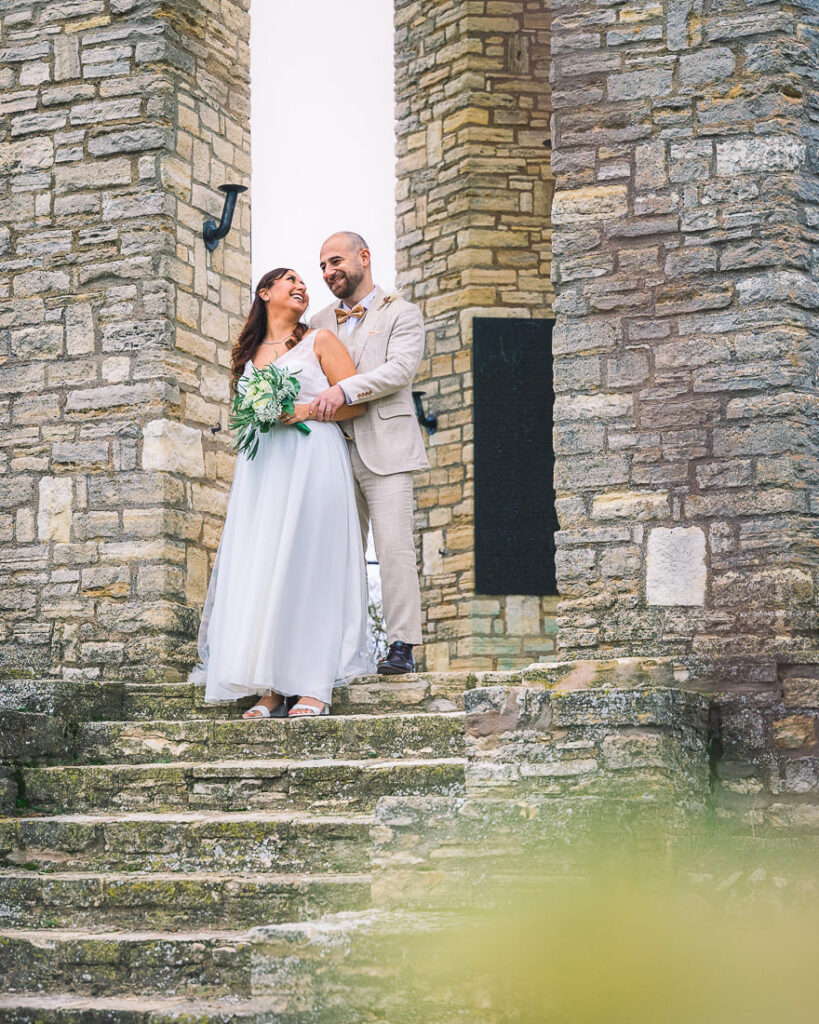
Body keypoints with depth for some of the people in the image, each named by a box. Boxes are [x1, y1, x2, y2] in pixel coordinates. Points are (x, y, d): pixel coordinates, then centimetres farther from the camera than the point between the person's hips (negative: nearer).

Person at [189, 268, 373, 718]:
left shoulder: (319, 342, 8)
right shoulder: (250, 354, 20)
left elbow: (356, 402, 1)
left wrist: (306, 410, -10)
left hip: (311, 459, -4)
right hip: (261, 466, 4)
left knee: (307, 564, -9)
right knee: (260, 568, -4)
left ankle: (314, 687, -7)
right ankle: (272, 688, -3)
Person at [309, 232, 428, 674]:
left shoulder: (401, 313, 6)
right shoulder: (320, 323, 21)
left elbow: (400, 369, -10)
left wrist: (345, 389, -22)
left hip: (383, 449, -5)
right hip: (334, 450, 5)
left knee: (394, 547, -10)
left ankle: (402, 646, -9)